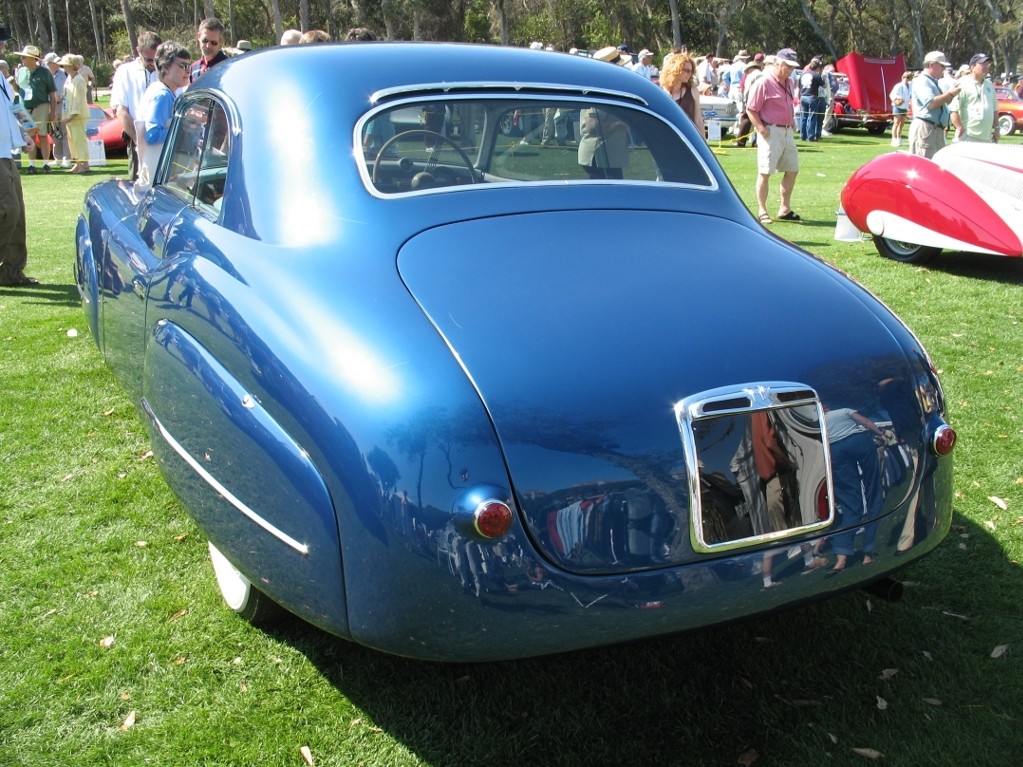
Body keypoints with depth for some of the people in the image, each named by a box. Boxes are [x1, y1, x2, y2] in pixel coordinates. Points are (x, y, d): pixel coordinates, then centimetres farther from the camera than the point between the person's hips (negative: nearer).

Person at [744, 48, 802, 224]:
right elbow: (751, 110, -13)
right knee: (765, 172, -4)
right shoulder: (763, 83, -13)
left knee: (792, 170, 11)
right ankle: (762, 211, 4)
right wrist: (762, 129, -20)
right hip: (771, 132, -9)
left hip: (787, 131, 9)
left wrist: (792, 125, 14)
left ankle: (785, 209, 22)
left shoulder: (788, 82, 12)